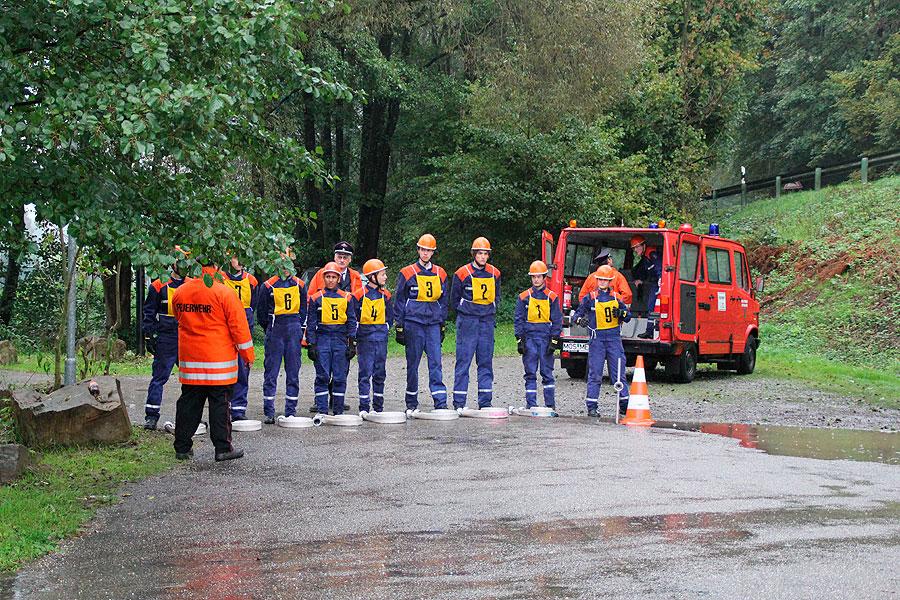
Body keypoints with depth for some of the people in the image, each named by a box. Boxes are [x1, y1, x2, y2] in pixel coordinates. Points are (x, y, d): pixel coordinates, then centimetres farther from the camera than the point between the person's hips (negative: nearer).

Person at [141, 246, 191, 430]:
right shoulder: (159, 286, -2)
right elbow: (149, 314, 0)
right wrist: (149, 337, -7)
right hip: (166, 340, -4)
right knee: (159, 377, -1)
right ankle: (151, 415, 4)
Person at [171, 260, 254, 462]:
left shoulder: (179, 293, 4)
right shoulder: (223, 293, -12)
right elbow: (238, 325, -8)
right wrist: (247, 353, 1)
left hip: (188, 358, 5)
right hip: (218, 360, -5)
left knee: (188, 403, 12)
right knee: (220, 403, 2)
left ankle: (182, 448, 16)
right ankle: (223, 448, 5)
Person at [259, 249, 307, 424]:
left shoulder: (300, 285, 7)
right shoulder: (269, 285, -2)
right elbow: (262, 310, 5)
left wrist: (298, 329, 10)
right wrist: (270, 330, 7)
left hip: (294, 329, 3)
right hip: (275, 329, -3)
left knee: (293, 370, 4)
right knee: (271, 370, -1)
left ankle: (291, 411, 11)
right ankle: (269, 412, 3)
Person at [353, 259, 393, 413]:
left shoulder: (385, 295, 9)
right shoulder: (359, 295, -6)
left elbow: (390, 315, 19)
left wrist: (385, 328, 8)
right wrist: (357, 332, -4)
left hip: (381, 338, 5)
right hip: (365, 339, -5)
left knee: (380, 373, 9)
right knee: (365, 373, -6)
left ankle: (378, 407, 16)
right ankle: (364, 408, -2)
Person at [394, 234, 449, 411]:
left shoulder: (440, 274, 11)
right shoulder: (407, 273, 1)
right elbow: (398, 301, 3)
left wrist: (443, 325, 15)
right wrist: (399, 326, -1)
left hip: (433, 323, 2)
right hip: (413, 322, -2)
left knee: (435, 361, -6)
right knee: (413, 362, 2)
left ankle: (440, 401, -8)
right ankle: (411, 403, 11)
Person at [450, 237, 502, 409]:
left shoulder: (494, 273, 8)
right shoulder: (462, 273, -4)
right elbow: (454, 299, 6)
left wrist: (490, 313, 13)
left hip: (487, 322, 4)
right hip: (467, 322, -4)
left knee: (486, 362, 5)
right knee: (463, 361, -5)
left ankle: (485, 402, 10)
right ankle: (459, 402, -2)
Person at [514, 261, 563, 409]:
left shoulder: (552, 297, 4)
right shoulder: (524, 297, 6)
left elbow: (557, 320, 4)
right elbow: (518, 319, 6)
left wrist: (554, 341, -3)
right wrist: (520, 340, -2)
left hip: (546, 337, -1)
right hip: (529, 338, 1)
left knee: (547, 373, 0)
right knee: (530, 373, 2)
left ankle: (550, 405, 7)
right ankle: (531, 405, 5)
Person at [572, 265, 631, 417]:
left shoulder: (616, 297, 10)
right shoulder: (590, 298, 2)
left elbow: (628, 317, 15)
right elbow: (577, 314, 3)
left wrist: (621, 313, -7)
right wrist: (580, 319, -20)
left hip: (614, 338, 2)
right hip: (597, 338, -2)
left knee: (619, 374, 3)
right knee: (594, 374, -1)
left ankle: (624, 405, 10)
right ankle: (592, 407, 3)